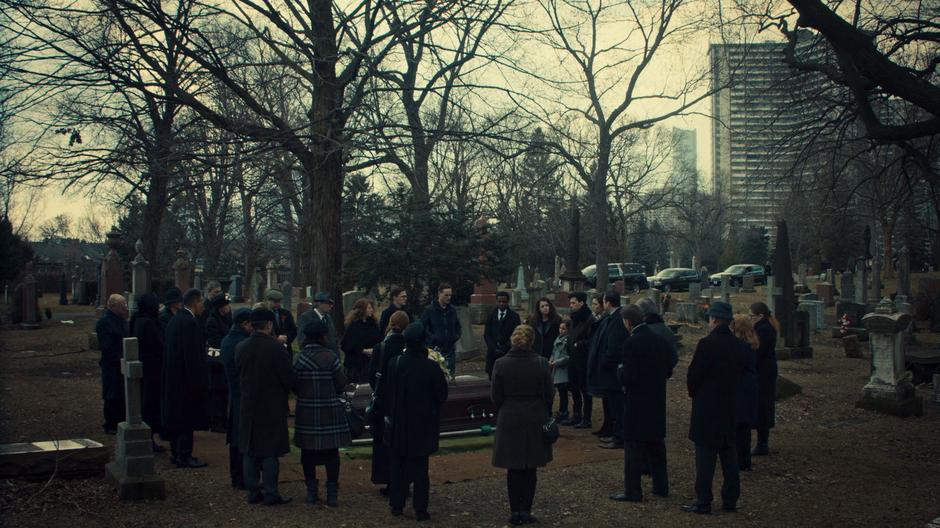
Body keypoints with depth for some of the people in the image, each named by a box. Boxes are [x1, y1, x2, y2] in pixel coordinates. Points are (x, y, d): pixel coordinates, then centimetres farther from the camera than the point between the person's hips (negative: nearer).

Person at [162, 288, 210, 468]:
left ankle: (176, 453, 23)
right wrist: (197, 382, -18)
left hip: (172, 377, 10)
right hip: (187, 378, -10)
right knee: (187, 419, -3)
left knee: (176, 416, 15)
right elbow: (193, 356, -21)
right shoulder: (190, 323, -19)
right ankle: (184, 456, 2)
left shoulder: (174, 320, 10)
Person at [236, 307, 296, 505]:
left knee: (249, 452, 12)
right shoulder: (276, 348, -17)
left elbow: (238, 374, 9)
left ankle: (253, 492, 17)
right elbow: (288, 379, -12)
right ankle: (270, 494, 6)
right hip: (272, 407, -5)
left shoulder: (240, 348, -2)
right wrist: (284, 392, 7)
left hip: (248, 407, 5)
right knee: (270, 452, 2)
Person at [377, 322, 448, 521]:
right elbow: (442, 395, -8)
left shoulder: (394, 364, -11)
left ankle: (397, 505, 21)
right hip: (423, 426, -1)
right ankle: (420, 509, 8)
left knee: (398, 465, 15)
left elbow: (383, 393, -1)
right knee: (420, 467, 7)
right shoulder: (431, 367, -17)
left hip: (398, 425, 2)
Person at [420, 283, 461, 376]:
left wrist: (457, 335, 6)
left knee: (451, 375, 5)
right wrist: (432, 338, -14)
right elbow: (422, 327, -4)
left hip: (450, 349, 5)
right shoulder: (429, 310, -3)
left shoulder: (452, 310, 13)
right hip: (436, 349, -5)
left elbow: (457, 326, 25)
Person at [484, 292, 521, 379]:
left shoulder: (514, 316, 3)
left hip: (508, 353, -3)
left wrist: (504, 349, -11)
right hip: (493, 352, 3)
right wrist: (494, 349, -6)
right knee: (493, 378, -1)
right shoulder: (491, 315, 11)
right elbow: (486, 334, 7)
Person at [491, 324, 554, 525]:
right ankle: (526, 511, 9)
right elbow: (550, 394, -2)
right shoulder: (541, 364, -9)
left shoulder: (501, 364, -9)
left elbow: (495, 396, -3)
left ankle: (515, 512, 11)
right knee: (531, 469, 10)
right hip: (535, 421, 0)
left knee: (513, 469, 9)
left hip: (509, 421, 0)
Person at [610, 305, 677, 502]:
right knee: (656, 444, 17)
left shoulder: (631, 343, -18)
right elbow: (669, 371, 8)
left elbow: (628, 377, -21)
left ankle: (632, 491, 3)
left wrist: (621, 372, 0)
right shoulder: (661, 340, 4)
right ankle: (661, 486, 25)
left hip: (637, 401, -7)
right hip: (657, 402, 7)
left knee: (633, 448, 0)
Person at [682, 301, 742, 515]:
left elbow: (694, 374, -14)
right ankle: (730, 500, 19)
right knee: (728, 454, 13)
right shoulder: (736, 344, 4)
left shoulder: (707, 343, -18)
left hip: (707, 408, -7)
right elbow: (738, 372, 9)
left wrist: (693, 392, 4)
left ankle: (703, 502, 1)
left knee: (705, 456, -2)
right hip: (729, 406, 7)